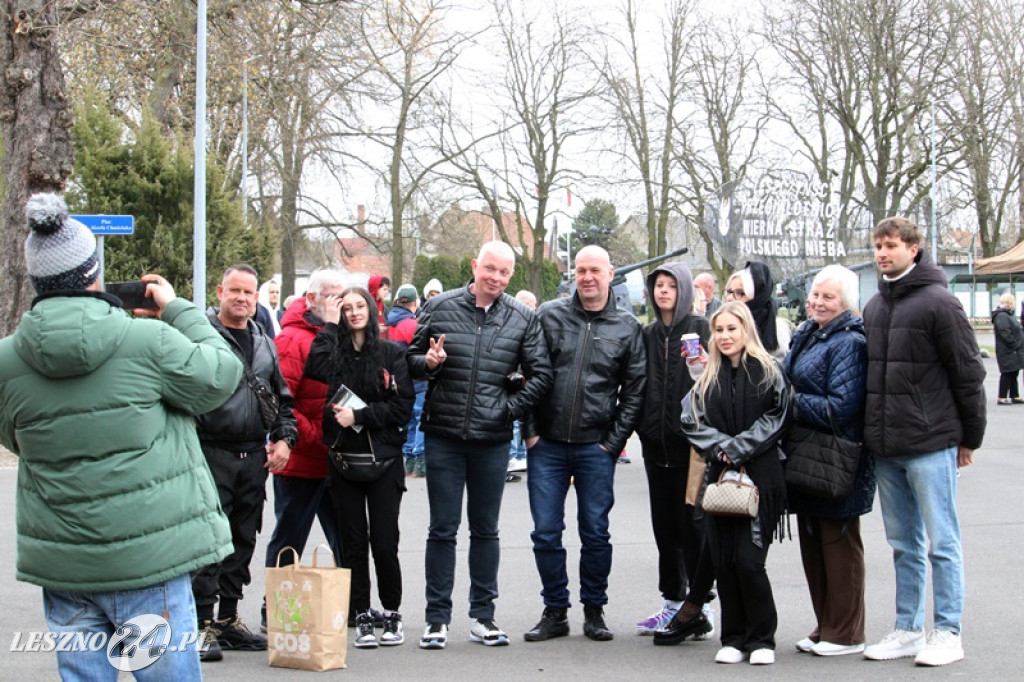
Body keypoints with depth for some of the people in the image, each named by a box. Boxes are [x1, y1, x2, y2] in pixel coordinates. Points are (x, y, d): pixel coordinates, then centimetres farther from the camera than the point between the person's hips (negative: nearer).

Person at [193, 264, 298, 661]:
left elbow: (282, 397, 22)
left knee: (243, 539, 11)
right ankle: (203, 622, 0)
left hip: (254, 457, 6)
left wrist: (284, 438, 9)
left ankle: (229, 619, 21)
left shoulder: (265, 344, 17)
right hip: (211, 453, -6)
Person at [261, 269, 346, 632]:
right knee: (289, 540, 4)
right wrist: (313, 436, -19)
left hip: (336, 462, 7)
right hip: (301, 462, -7)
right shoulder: (293, 340, -11)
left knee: (346, 540, 13)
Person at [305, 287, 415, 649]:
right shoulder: (334, 350, 8)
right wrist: (330, 325, -8)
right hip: (344, 457, 2)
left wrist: (359, 416, -12)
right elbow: (316, 369, -16)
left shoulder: (392, 352, 2)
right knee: (353, 542, 4)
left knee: (384, 541, -4)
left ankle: (392, 614, 13)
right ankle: (362, 618, 14)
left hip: (383, 458, -2)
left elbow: (403, 405, -5)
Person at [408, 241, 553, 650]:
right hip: (443, 436, -1)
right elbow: (412, 359, 7)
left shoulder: (523, 319, 3)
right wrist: (427, 362, -14)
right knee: (443, 530, 2)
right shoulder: (440, 308, 1)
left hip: (493, 440, 1)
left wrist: (511, 409, -5)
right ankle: (437, 619, 10)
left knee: (485, 530, 11)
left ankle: (482, 616, 20)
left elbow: (541, 374, 4)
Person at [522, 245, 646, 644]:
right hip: (546, 446, 0)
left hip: (597, 448, 0)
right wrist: (530, 431, -3)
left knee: (596, 533, 5)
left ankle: (594, 611, 19)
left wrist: (614, 441, -2)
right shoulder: (549, 316, 3)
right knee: (546, 533, 3)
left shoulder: (627, 328, 4)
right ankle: (555, 612, 16)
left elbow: (634, 390, 4)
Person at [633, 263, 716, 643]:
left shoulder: (700, 329, -2)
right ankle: (673, 603, 19)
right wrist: (641, 427, 9)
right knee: (665, 527, 11)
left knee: (693, 526, -2)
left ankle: (696, 608, 3)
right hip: (656, 444, 6)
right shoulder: (649, 334, 14)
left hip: (690, 444, -6)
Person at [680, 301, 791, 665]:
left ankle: (761, 639, 5)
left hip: (759, 476, -4)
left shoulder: (768, 372, 1)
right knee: (723, 560, 3)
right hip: (720, 477, 4)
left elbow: (774, 419, -5)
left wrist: (736, 449, -10)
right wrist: (719, 448, -9)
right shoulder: (708, 378, 14)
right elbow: (691, 420, 7)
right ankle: (733, 638, 13)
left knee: (748, 560, -9)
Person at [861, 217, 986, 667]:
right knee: (903, 544, 13)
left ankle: (947, 633, 9)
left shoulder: (937, 302, -8)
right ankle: (907, 629, 21)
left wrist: (970, 438, -3)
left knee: (941, 542, 1)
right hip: (885, 448, 7)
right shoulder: (874, 307, 13)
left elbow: (968, 373, -7)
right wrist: (871, 435, 15)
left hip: (930, 444, -7)